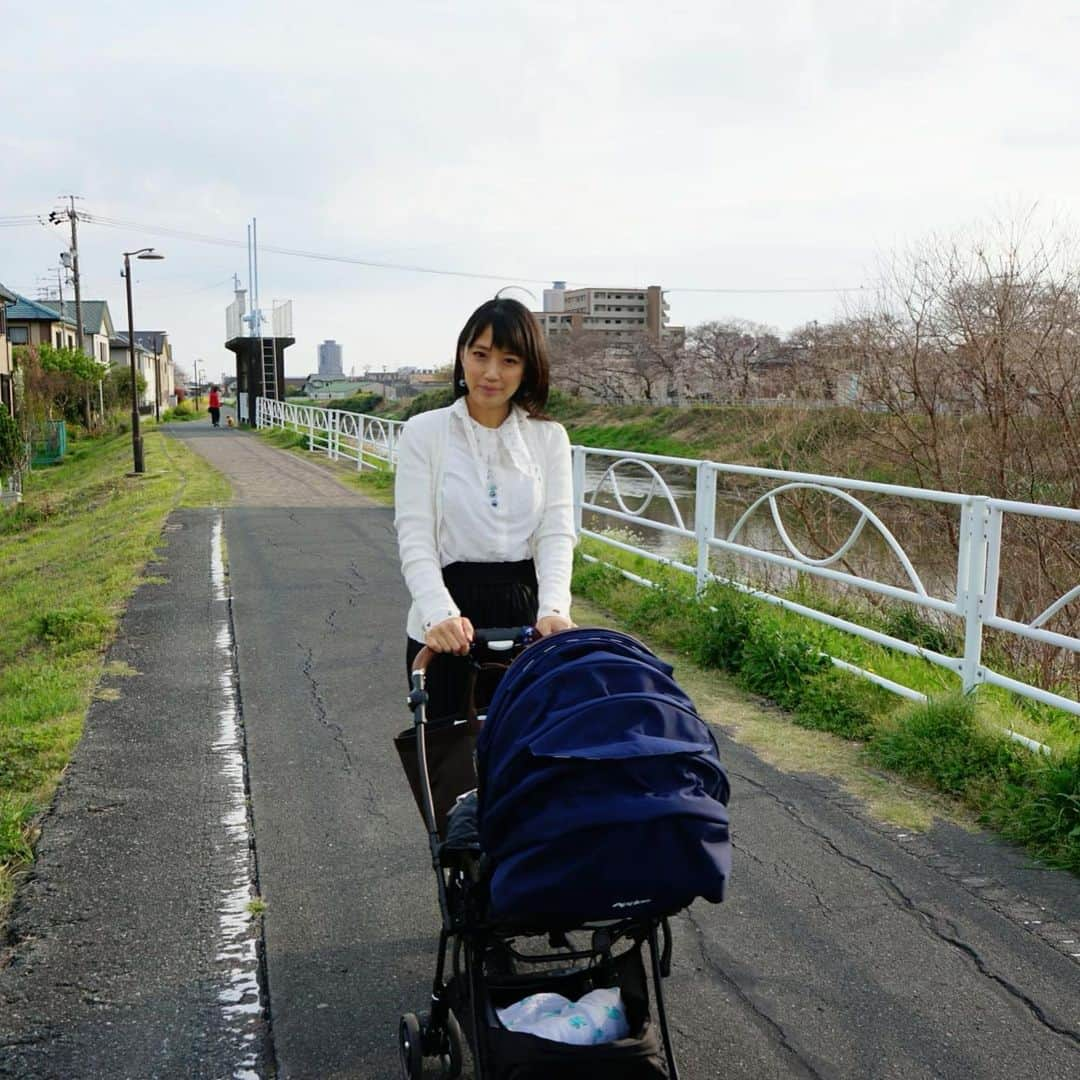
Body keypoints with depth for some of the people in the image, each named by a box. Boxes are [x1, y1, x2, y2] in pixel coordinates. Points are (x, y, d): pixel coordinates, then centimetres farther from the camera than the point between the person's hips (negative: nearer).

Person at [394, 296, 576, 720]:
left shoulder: (549, 437, 5)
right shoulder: (424, 433, 0)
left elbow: (557, 533, -3)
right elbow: (415, 538, -8)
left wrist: (553, 609, -21)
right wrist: (440, 615, -25)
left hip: (527, 617, 1)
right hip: (447, 629, -1)